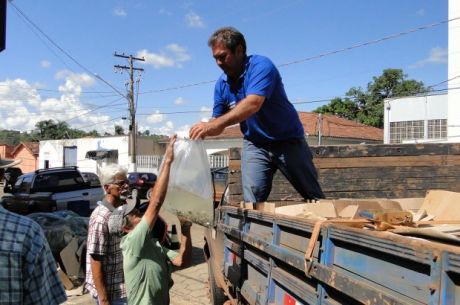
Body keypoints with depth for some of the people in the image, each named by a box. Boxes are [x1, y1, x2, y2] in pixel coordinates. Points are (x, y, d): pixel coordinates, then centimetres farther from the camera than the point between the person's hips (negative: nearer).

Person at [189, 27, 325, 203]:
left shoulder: (261, 66, -21)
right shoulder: (221, 84, -1)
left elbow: (253, 104, -37)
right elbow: (217, 121, 2)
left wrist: (216, 124, -46)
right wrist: (200, 131, -20)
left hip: (288, 140, -4)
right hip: (255, 144, 5)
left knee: (314, 197, 8)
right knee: (252, 201, -8)